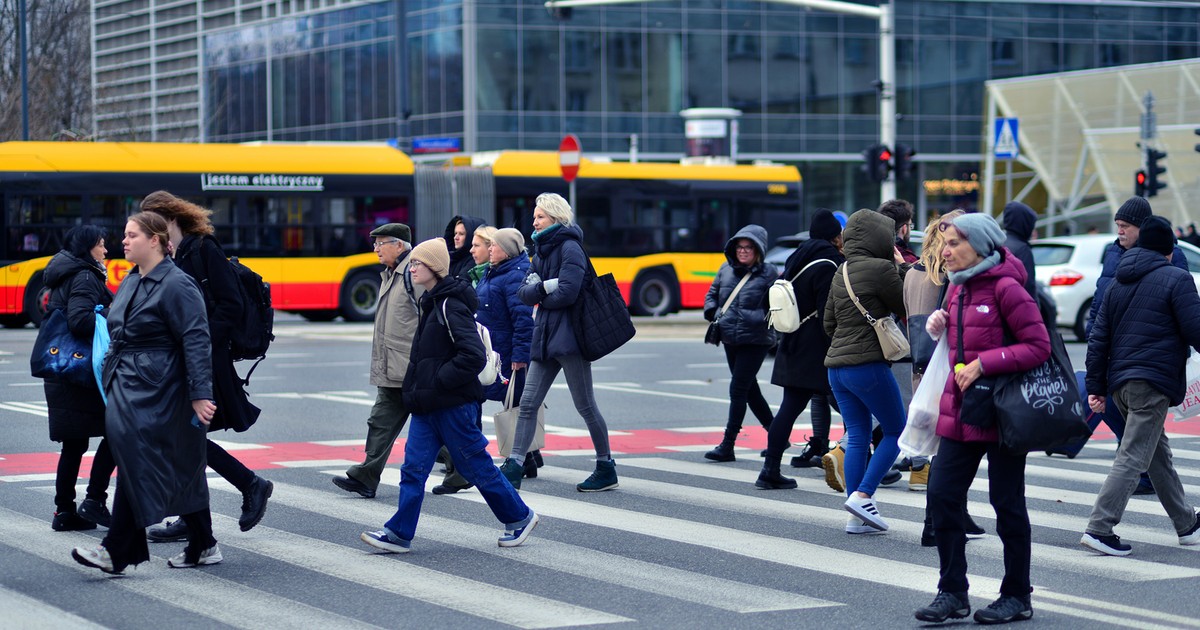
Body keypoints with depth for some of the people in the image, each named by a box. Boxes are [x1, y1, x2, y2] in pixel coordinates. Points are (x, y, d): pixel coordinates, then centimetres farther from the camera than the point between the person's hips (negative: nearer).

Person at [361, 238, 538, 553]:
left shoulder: (451, 306, -17)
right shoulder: (432, 303, 13)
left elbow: (474, 356, -25)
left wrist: (440, 380, -20)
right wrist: (418, 387, 16)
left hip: (453, 406, -9)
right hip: (428, 406, 9)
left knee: (476, 467, 3)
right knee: (413, 468, 3)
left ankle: (519, 517, 19)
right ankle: (399, 533, 3)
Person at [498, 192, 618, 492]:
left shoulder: (569, 248, -10)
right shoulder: (541, 251, 16)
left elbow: (567, 293, -21)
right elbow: (524, 293, 7)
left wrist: (541, 297, -4)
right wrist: (544, 287, -13)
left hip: (569, 337, -8)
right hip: (545, 337, 8)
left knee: (585, 406, 0)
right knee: (528, 404, 2)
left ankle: (607, 469, 12)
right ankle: (514, 468, 2)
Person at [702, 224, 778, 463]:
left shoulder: (769, 273, -6)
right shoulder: (726, 269, 8)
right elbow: (712, 294, 18)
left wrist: (764, 318, -20)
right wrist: (712, 313, 1)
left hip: (755, 341, -7)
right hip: (730, 340, 7)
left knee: (738, 390, -10)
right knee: (749, 389, 16)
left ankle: (727, 446, -8)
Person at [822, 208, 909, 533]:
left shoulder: (841, 273, 13)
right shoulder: (882, 269, -11)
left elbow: (828, 323, 18)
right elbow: (905, 308, -1)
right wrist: (902, 267, 9)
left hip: (836, 367, 8)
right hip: (868, 365, -8)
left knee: (857, 436, 10)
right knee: (896, 431, 5)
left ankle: (856, 517, 8)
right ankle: (862, 495, -6)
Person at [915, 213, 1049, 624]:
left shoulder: (1006, 288, -13)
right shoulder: (958, 288, 11)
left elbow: (1038, 347, -16)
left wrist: (984, 363, -21)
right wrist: (939, 325, 3)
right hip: (960, 412, 7)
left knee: (1007, 503, 2)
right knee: (942, 496, 1)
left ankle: (1017, 597, 15)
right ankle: (953, 593, 9)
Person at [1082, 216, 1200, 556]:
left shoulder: (1118, 283, 14)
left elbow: (1098, 338, 13)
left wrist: (1096, 385, 14)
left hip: (1121, 382, 8)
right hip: (1154, 381, -8)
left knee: (1159, 453, 18)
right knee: (1133, 457, -8)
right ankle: (1099, 528, -15)